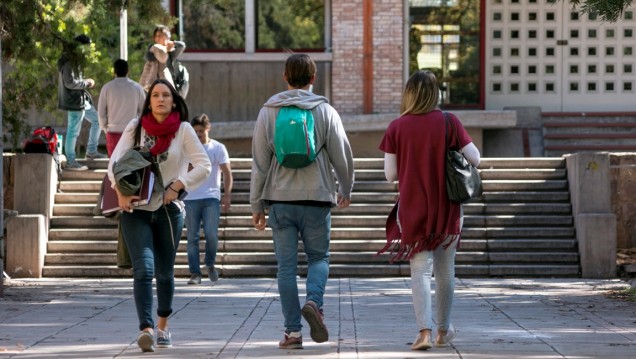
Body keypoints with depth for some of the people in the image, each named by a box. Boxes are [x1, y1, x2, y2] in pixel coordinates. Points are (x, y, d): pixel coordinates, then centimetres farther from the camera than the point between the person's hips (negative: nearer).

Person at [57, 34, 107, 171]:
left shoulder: (74, 61, 12)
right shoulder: (68, 63, -19)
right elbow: (69, 82, -26)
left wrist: (86, 82, 6)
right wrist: (86, 83, -14)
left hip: (81, 100, 11)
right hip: (74, 101, -11)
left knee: (96, 120, 19)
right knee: (73, 131, -3)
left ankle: (91, 151, 26)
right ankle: (71, 162, 4)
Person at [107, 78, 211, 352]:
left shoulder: (183, 130, 1)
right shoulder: (135, 127, 4)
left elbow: (204, 165, -2)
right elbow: (115, 161, -1)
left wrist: (177, 186, -13)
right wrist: (120, 191, -17)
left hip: (168, 209, 1)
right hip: (135, 209, -1)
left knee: (164, 273, 10)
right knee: (143, 269, -16)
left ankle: (163, 327, 30)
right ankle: (146, 330, -26)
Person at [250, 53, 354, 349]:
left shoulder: (268, 112, 4)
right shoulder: (325, 111, 0)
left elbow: (259, 162, 3)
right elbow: (342, 156, 2)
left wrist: (257, 205, 9)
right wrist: (345, 190, 20)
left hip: (280, 200, 1)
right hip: (316, 199, -1)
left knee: (286, 265, 4)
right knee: (318, 257, 13)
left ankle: (293, 331, 2)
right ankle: (314, 301, -15)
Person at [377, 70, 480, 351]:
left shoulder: (396, 128, -6)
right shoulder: (448, 122, -7)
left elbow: (390, 175, -4)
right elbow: (475, 158, -6)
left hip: (412, 209, -1)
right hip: (446, 209, 1)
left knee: (420, 270, 0)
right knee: (445, 270, 14)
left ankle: (424, 331, -14)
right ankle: (443, 330, 28)